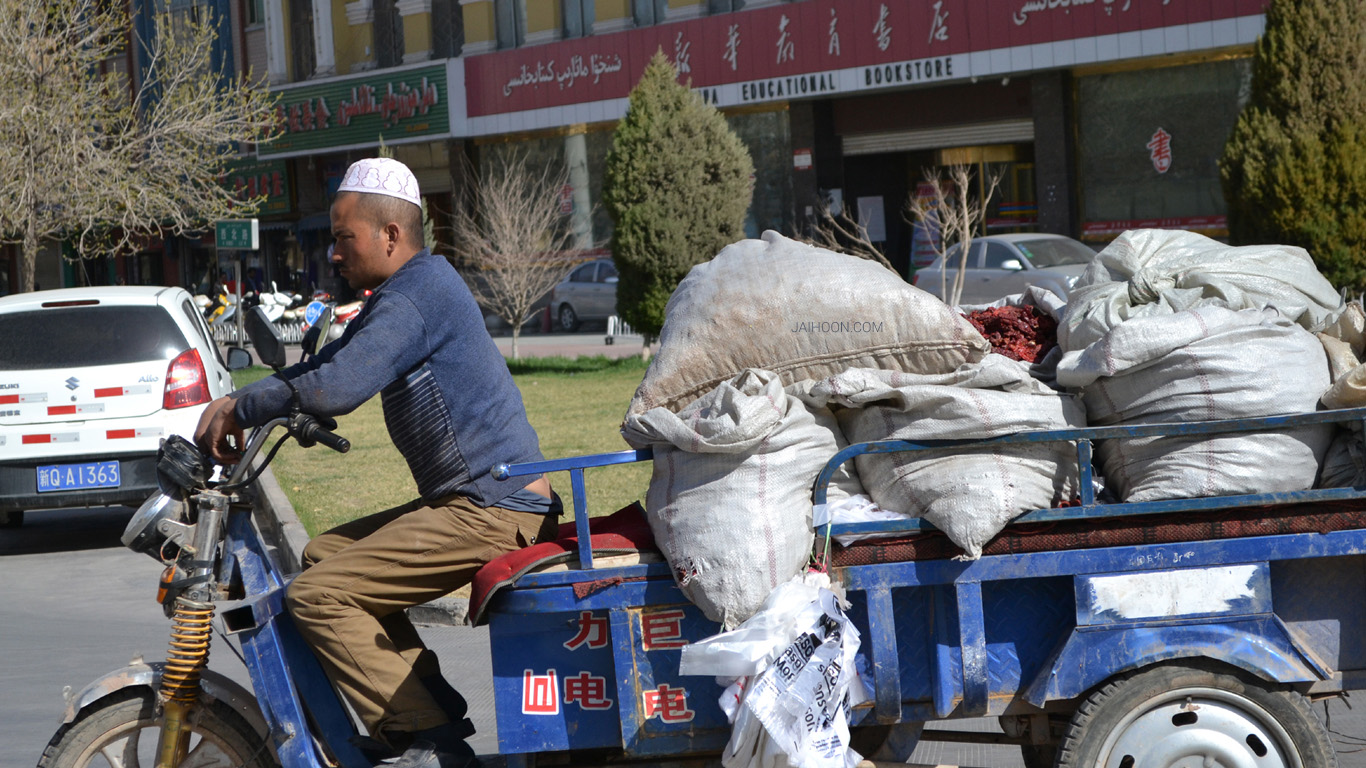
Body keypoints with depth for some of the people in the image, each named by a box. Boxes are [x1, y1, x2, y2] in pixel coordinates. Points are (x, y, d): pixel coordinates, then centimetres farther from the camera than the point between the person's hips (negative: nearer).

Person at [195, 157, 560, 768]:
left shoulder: (414, 296, -15)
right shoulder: (416, 288, 20)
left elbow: (334, 389, -26)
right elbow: (325, 366, 25)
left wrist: (240, 409, -11)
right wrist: (233, 406, 13)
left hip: (493, 510, -11)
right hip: (481, 501, 11)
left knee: (318, 596, -13)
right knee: (324, 555, 16)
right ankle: (433, 708, 12)